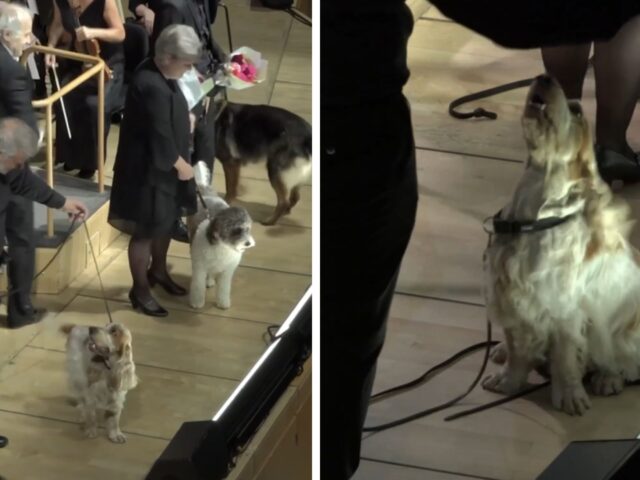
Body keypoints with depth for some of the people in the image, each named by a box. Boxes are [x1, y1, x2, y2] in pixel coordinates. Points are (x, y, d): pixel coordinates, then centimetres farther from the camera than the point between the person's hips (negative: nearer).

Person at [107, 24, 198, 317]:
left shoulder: (157, 73, 0)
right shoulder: (152, 88, -31)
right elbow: (160, 136, -25)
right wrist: (180, 165, -13)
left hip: (163, 166, 10)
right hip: (149, 170, -10)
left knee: (167, 222, 24)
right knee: (146, 231, 5)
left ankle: (158, 271, 45)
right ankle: (140, 290, 21)